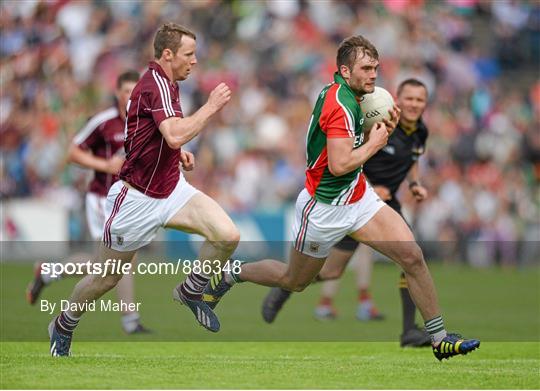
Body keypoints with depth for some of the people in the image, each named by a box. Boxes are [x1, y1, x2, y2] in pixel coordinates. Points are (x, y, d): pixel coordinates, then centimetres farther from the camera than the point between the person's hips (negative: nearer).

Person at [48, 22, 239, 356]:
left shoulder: (166, 83, 9)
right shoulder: (156, 84, -21)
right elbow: (176, 135, -37)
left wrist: (178, 153, 10)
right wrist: (212, 106, -27)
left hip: (171, 188, 8)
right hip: (138, 197, -8)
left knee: (228, 236, -15)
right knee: (107, 278, 8)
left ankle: (191, 291, 10)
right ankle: (64, 326, 34)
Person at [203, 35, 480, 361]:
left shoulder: (345, 95, 4)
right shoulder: (342, 105, -26)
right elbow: (339, 165, -33)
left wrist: (383, 130, -2)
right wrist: (375, 143, -18)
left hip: (359, 198, 8)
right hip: (325, 208, -8)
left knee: (412, 256, -8)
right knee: (294, 282, 12)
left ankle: (439, 337, -2)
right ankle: (230, 275, 37)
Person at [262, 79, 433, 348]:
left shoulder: (420, 132, 0)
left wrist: (414, 184, 3)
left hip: (386, 201, 6)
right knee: (331, 271, 1)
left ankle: (410, 331, -9)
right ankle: (284, 289, 31)